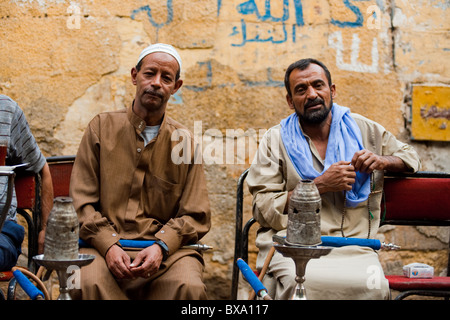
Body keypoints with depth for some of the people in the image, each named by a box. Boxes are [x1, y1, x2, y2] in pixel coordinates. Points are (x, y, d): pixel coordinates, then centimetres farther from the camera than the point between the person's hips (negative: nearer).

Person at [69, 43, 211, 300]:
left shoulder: (184, 142, 10)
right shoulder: (102, 127, 9)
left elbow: (196, 215, 7)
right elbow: (81, 202, 5)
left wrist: (161, 246, -11)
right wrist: (109, 246, -11)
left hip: (165, 246, 1)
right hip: (103, 243, 0)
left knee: (190, 286, -30)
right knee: (88, 283, -33)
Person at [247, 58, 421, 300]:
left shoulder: (365, 130, 16)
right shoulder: (275, 140, 9)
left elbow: (411, 158, 30)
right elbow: (263, 209, 1)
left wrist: (382, 160, 6)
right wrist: (320, 185, -8)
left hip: (353, 247, 2)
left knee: (373, 286, -30)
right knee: (300, 282, -36)